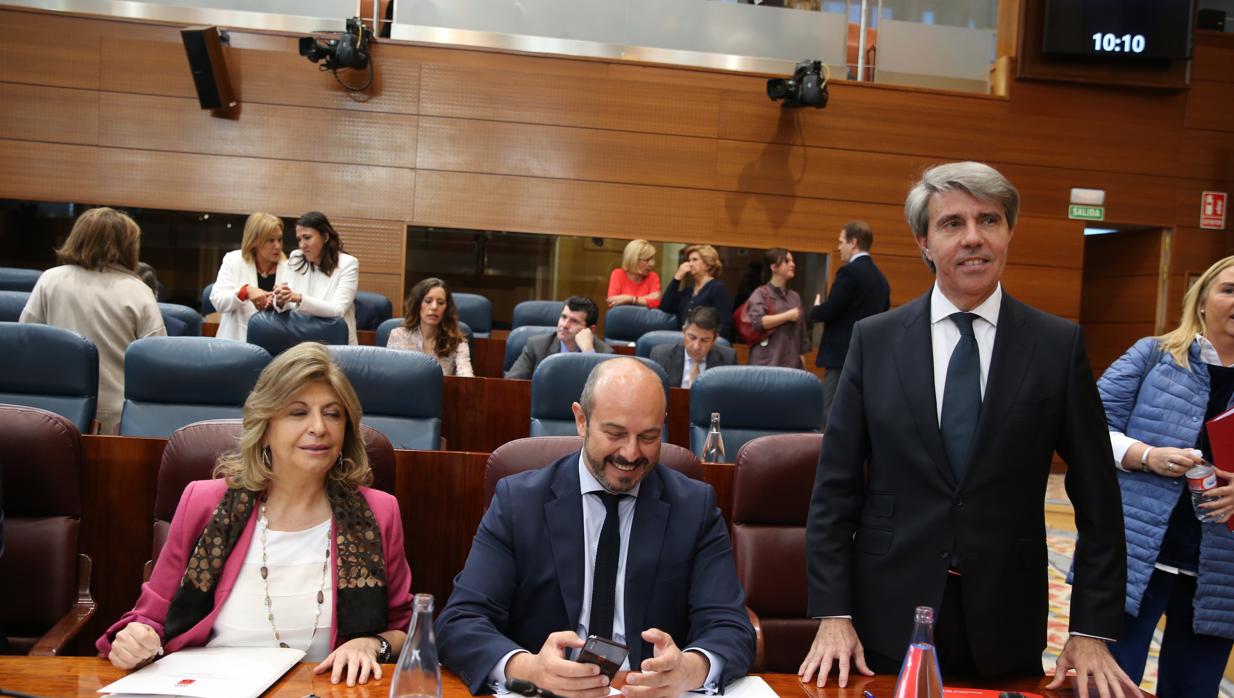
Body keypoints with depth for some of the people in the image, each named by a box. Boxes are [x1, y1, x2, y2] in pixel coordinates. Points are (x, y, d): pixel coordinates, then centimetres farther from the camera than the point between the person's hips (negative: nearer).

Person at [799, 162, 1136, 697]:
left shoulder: (1059, 345, -2)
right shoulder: (874, 340, -2)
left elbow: (1097, 500, 1)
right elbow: (835, 487, -1)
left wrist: (1092, 632, -2)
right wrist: (832, 614, -5)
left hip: (1006, 623, 0)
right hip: (887, 618, 0)